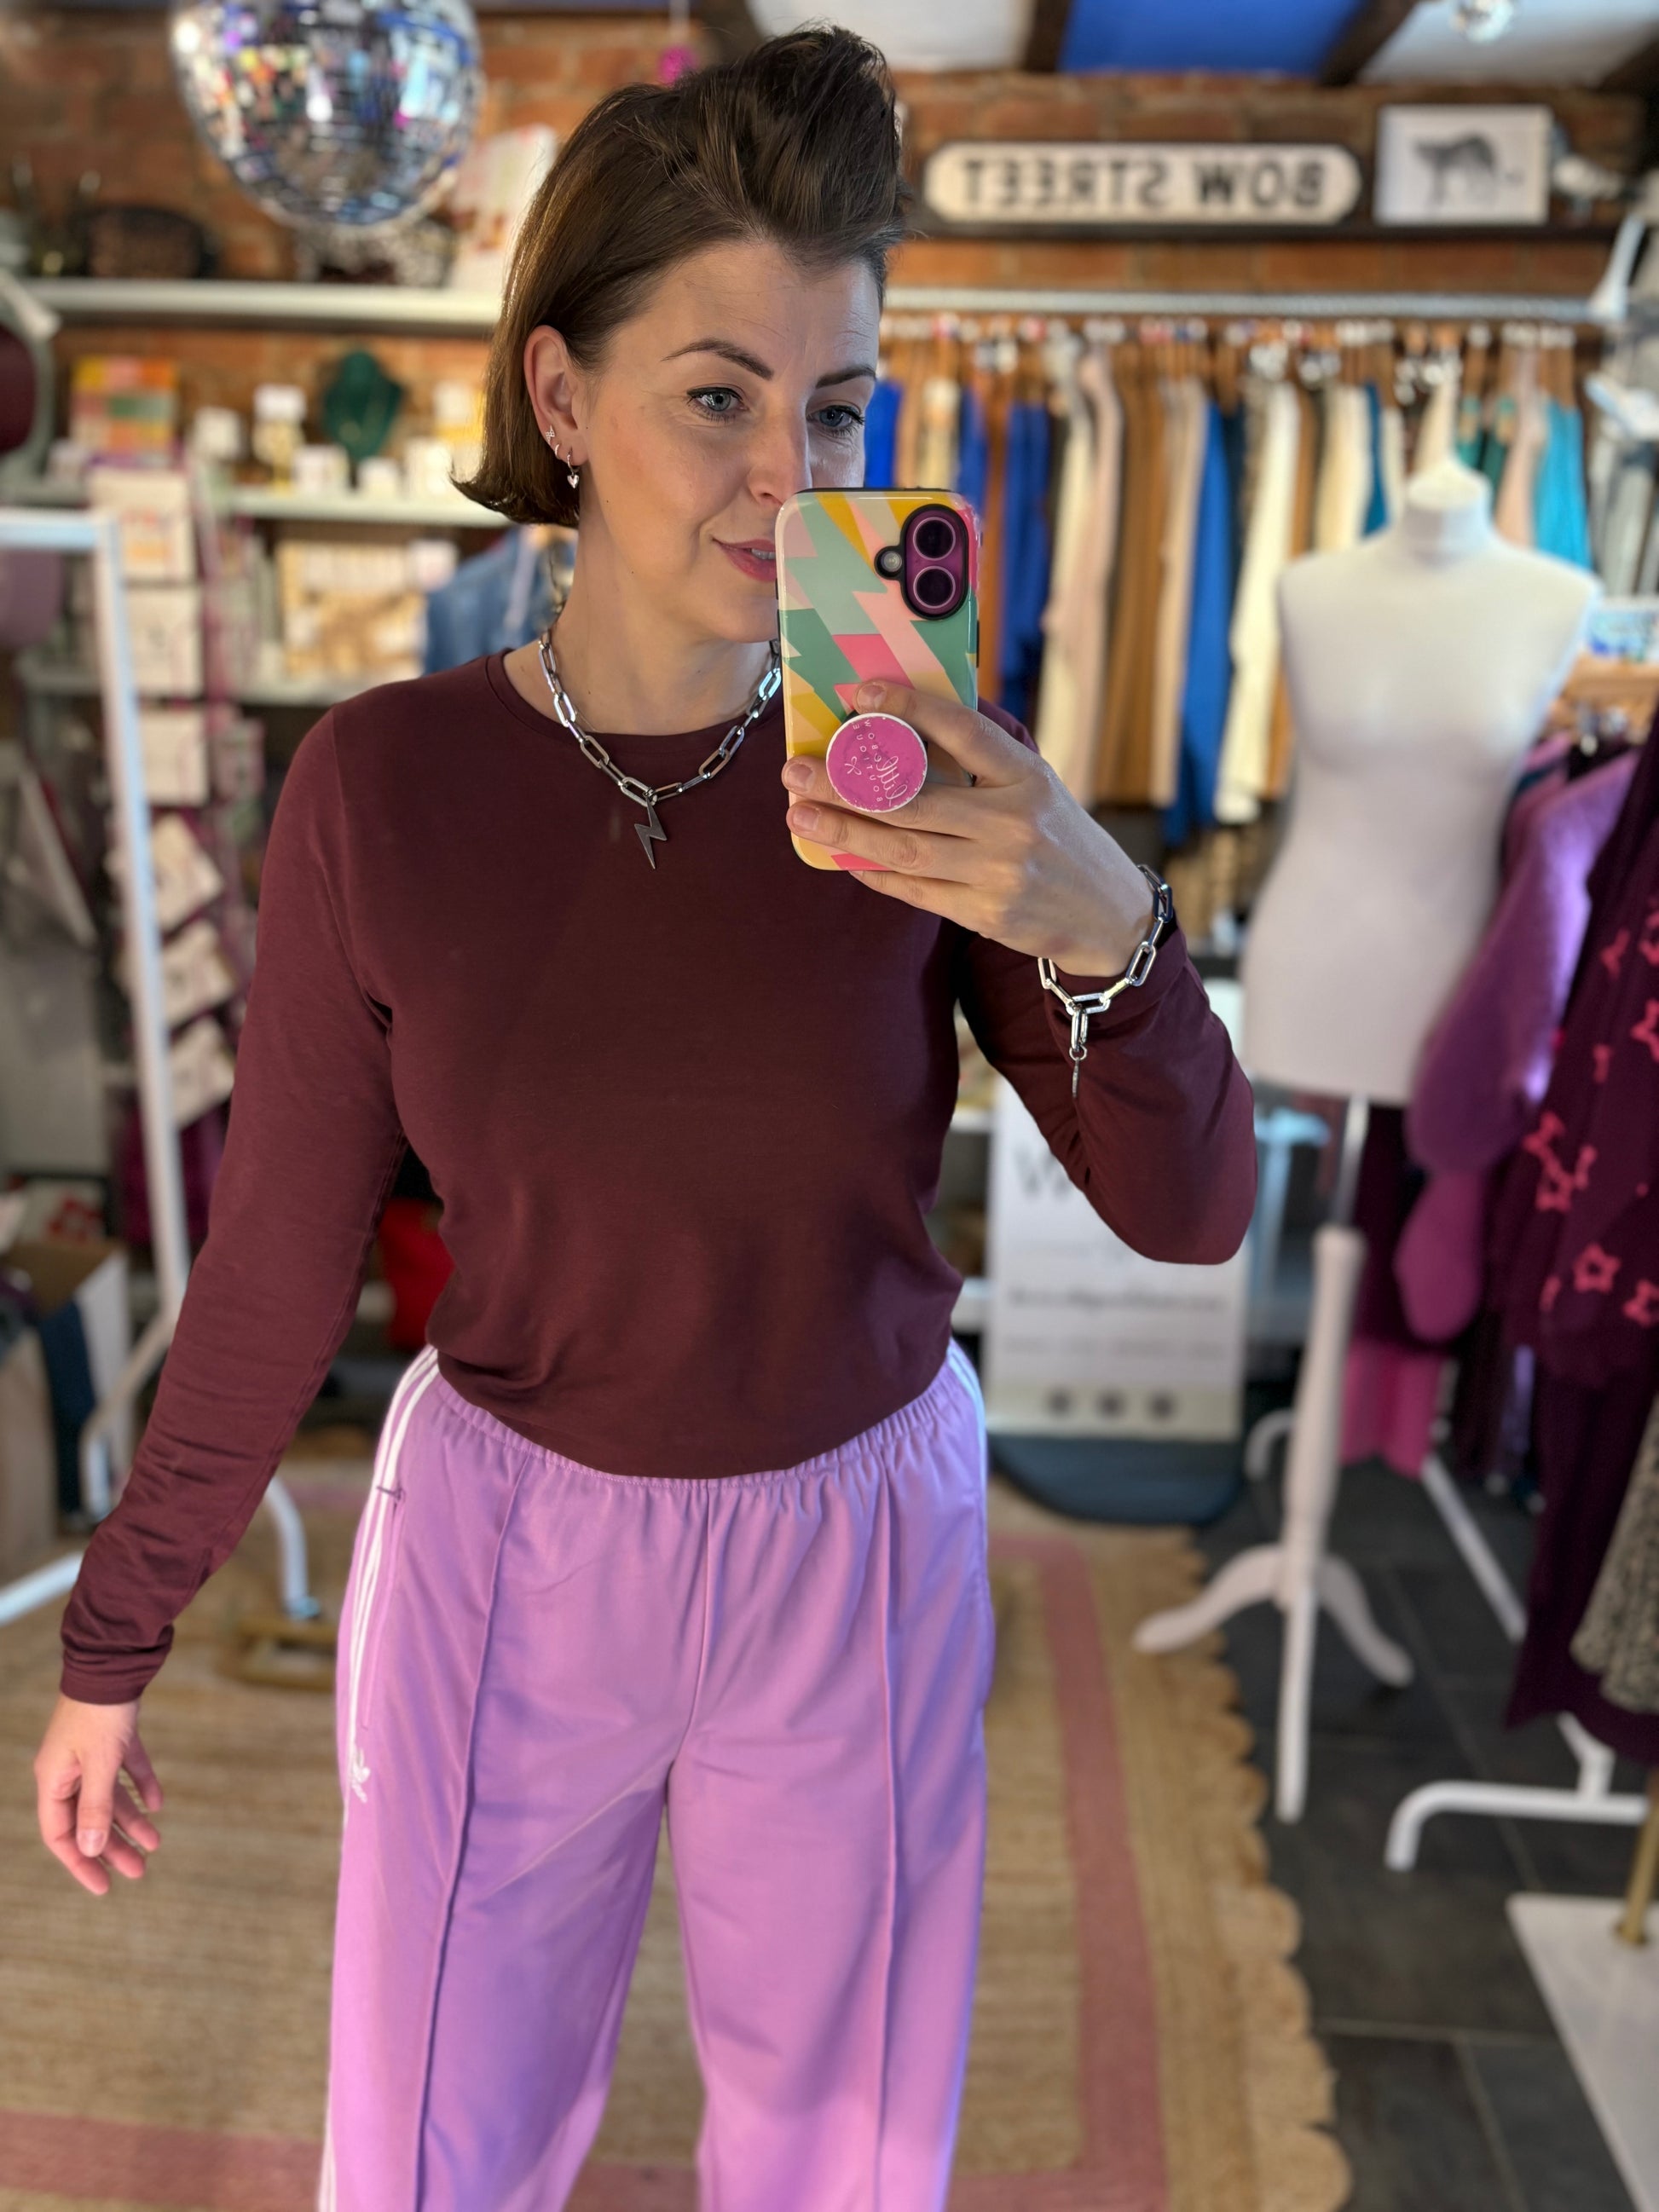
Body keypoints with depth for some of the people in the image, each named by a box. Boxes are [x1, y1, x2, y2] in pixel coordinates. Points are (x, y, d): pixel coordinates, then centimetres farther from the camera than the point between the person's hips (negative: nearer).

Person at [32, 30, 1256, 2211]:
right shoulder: (384, 784, -14)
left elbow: (1192, 1210, -12)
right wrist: (111, 1640, 2)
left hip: (860, 1554, 1)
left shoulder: (919, 784, -12)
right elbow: (278, 1268, -6)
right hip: (510, 1545, 0)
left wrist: (1102, 926, -32)